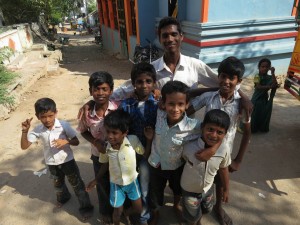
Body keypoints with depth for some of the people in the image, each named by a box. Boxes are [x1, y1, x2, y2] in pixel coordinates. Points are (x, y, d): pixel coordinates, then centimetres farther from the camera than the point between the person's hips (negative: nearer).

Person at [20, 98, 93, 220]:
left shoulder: (64, 125, -21)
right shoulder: (38, 130, -13)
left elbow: (76, 141, -15)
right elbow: (24, 146, -10)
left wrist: (66, 141, -35)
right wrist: (25, 131, -24)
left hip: (67, 160, -3)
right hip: (52, 163, 4)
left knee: (77, 184, 7)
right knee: (58, 184, 28)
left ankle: (86, 207, 25)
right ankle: (63, 197, 59)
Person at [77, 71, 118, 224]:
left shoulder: (118, 108, -23)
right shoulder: (87, 113, -20)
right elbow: (83, 131, -2)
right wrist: (95, 142, -18)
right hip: (98, 155, 1)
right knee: (103, 185, 22)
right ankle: (106, 211, 51)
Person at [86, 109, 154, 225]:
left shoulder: (133, 140, -27)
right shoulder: (105, 147, -22)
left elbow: (145, 153, -10)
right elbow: (105, 165, -3)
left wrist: (149, 139, -24)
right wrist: (96, 180, 5)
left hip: (132, 181, 1)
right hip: (116, 184, 0)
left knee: (138, 209, 18)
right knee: (117, 211, 17)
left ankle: (126, 212, 52)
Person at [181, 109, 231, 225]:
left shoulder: (224, 150, -25)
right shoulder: (189, 146, -34)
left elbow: (223, 169, -6)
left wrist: (226, 189, 5)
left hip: (208, 188, 3)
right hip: (189, 189, -3)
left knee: (206, 209, 33)